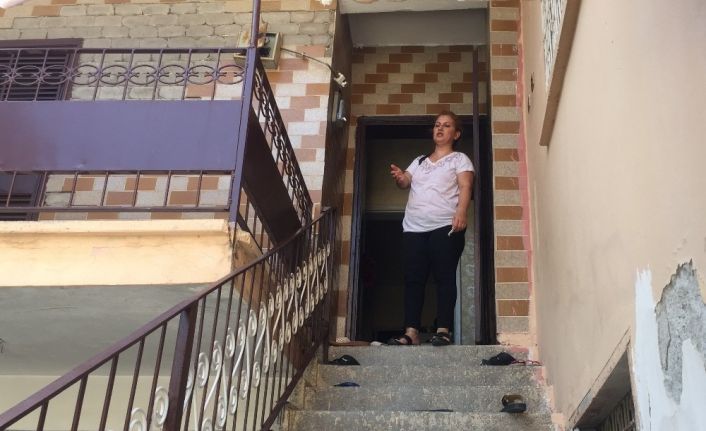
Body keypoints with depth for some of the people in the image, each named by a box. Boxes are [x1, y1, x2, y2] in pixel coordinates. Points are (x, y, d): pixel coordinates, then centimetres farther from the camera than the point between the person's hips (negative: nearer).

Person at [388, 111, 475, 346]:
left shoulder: (459, 159, 11)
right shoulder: (419, 161, 25)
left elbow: (465, 186, -4)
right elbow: (405, 182, 13)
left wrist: (461, 212, -23)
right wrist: (399, 177, -12)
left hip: (446, 226, -4)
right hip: (413, 228, 5)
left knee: (444, 277, -8)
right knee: (413, 279, -2)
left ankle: (443, 330, -7)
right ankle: (411, 331, -2)